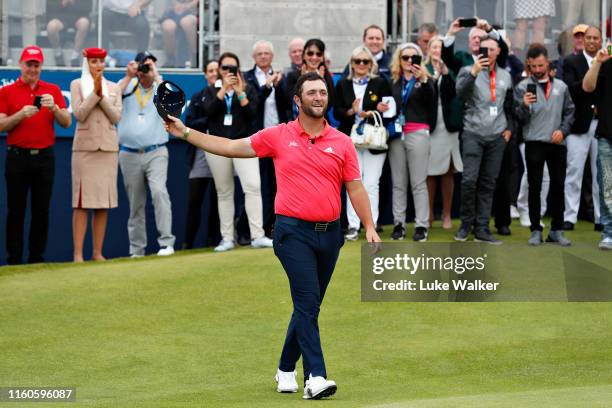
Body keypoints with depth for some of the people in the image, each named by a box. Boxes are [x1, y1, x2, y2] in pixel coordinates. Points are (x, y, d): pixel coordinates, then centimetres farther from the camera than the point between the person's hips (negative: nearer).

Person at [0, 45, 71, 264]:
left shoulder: (53, 90, 10)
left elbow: (66, 122, 3)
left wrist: (53, 108, -16)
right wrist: (21, 115, -17)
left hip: (44, 156, 2)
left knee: (42, 211, 3)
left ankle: (37, 258, 9)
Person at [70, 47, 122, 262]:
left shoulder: (114, 88, 12)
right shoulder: (77, 85, 5)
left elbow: (116, 117, 2)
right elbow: (79, 114, -7)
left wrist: (102, 95, -7)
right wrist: (95, 92, -11)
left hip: (108, 147, 3)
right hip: (85, 146, -3)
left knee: (103, 204, 3)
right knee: (82, 203, -7)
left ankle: (97, 253, 8)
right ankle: (78, 254, -8)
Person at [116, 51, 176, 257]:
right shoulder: (127, 86, 8)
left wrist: (155, 75, -15)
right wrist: (129, 76, -12)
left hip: (156, 153, -2)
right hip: (129, 154, 2)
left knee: (159, 191, -21)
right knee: (135, 203, 7)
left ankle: (166, 242, -21)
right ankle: (136, 250, 13)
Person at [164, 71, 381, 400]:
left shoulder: (342, 143, 6)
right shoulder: (278, 136, 2)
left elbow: (355, 188, 6)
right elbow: (231, 147, 8)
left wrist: (369, 227, -5)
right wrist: (186, 133, 5)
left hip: (329, 233, 3)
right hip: (293, 231, -3)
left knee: (309, 307, 12)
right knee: (308, 301, -15)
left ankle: (286, 370, 28)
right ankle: (315, 378, -19)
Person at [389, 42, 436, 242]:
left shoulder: (425, 80, 4)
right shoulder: (393, 82, 13)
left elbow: (430, 98, -16)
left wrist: (423, 80, -30)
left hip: (418, 133, -3)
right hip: (397, 134, 4)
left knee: (419, 182, -4)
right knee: (398, 183, 5)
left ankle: (421, 225, -4)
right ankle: (398, 224, 9)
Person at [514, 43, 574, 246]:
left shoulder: (561, 86, 9)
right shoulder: (523, 87, -1)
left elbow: (569, 111, 13)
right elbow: (520, 119, -7)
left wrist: (563, 130, -2)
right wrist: (524, 106, -27)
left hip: (557, 144, 3)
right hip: (534, 143, -3)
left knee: (558, 186, 5)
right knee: (534, 187, 1)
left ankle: (557, 230, 13)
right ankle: (536, 231, 7)